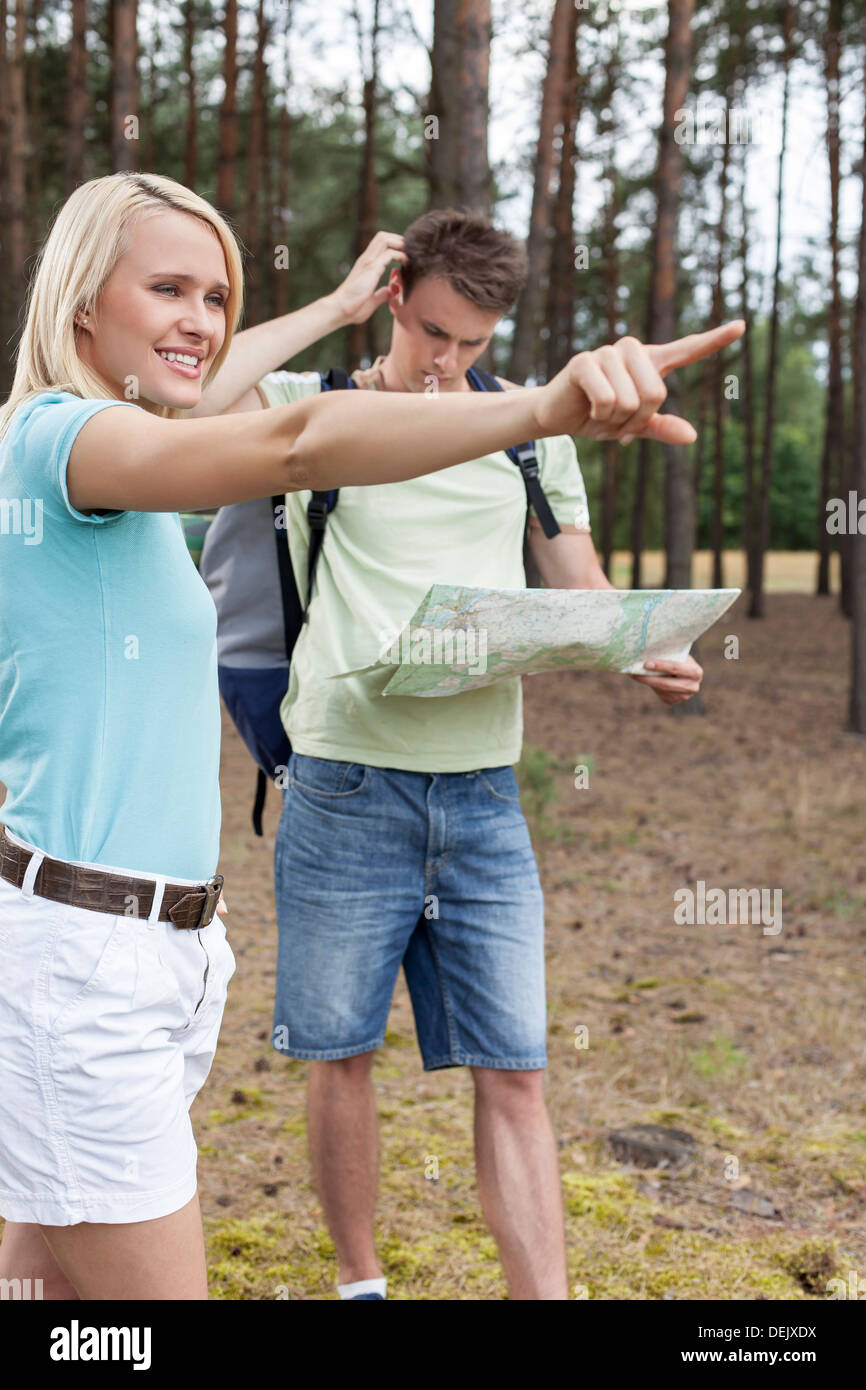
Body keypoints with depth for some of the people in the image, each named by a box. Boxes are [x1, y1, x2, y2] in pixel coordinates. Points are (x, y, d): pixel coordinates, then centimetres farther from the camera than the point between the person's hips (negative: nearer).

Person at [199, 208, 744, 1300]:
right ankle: (359, 1280, 28)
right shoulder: (313, 409, 1)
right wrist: (336, 307, -11)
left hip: (482, 797, 2)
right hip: (346, 790, -2)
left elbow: (580, 592, 13)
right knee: (340, 1055, 9)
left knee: (512, 1072, 0)